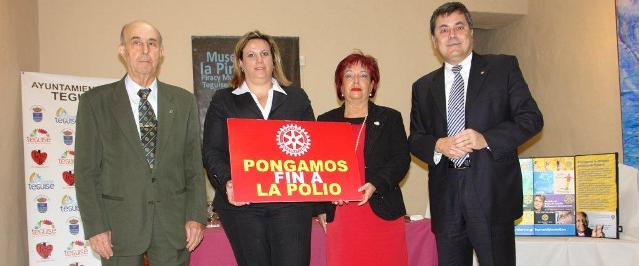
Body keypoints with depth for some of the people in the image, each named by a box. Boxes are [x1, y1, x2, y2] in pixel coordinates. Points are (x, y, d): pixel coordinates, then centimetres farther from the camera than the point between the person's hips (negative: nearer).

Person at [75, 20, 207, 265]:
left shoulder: (183, 101, 8)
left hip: (173, 222, 2)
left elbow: (194, 165, 7)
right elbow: (86, 171, 0)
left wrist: (196, 217, -1)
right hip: (120, 224, -2)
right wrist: (95, 227, -7)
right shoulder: (94, 102, 2)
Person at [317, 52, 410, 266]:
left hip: (382, 213, 0)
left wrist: (375, 185, -15)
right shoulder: (326, 121, 14)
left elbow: (402, 159, 1)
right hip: (339, 214, 1)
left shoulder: (390, 118, 10)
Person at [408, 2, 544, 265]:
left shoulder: (503, 67, 5)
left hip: (492, 192, -3)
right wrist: (438, 145, -9)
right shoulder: (423, 87, 15)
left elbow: (532, 118, -1)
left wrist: (486, 139, -15)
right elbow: (415, 139, 14)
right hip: (445, 198, 3)